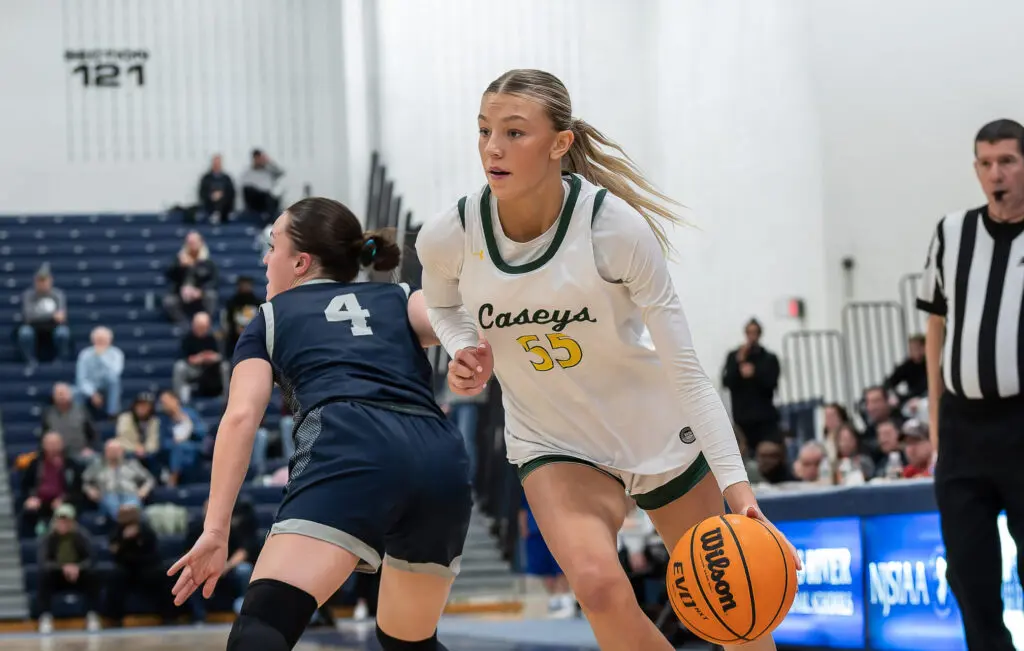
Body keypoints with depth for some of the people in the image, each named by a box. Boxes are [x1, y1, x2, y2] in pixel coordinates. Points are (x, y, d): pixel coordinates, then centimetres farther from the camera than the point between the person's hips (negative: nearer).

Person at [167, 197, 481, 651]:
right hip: (440, 460, 4)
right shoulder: (398, 298, 33)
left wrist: (216, 530, 4)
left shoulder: (270, 319, 27)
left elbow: (241, 417, 10)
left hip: (349, 451, -4)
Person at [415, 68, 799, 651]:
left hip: (659, 428, -1)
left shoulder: (616, 226, -25)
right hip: (555, 444, 1)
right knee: (600, 586, -27)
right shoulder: (448, 239, -17)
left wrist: (735, 481, -29)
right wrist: (464, 351, -13)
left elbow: (684, 369, -21)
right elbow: (442, 303, 10)